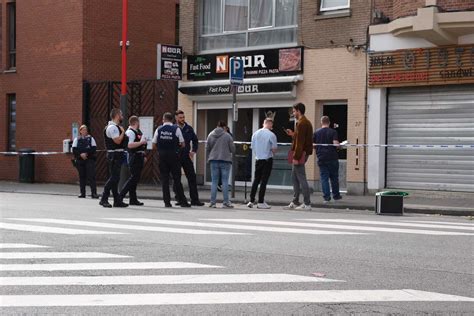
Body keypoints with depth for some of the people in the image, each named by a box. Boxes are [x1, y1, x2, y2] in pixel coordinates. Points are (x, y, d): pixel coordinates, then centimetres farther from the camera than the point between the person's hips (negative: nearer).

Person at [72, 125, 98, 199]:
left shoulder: (90, 138, 7)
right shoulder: (77, 139, 10)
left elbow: (94, 148, -1)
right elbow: (74, 150, 3)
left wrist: (86, 153, -12)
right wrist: (80, 154, -12)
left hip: (89, 160, -2)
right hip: (80, 160, 2)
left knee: (91, 176, -9)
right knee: (82, 177, 5)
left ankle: (94, 193, -12)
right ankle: (82, 193, 11)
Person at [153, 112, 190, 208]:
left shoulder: (158, 129, 2)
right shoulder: (176, 129, -3)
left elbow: (154, 144, 4)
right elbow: (182, 144, -2)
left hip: (162, 156, 2)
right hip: (173, 156, -1)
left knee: (164, 179, 5)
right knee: (177, 179, 3)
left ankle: (167, 202, 3)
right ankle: (182, 202, 3)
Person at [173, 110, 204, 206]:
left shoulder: (189, 128, 7)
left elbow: (195, 140, 17)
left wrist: (193, 151, 5)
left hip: (187, 156, 3)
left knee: (192, 177, 0)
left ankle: (194, 199, 4)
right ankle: (179, 198, 12)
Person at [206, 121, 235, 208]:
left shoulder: (210, 135, 4)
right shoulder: (227, 135, -5)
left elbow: (207, 148, 7)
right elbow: (232, 149, -3)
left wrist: (209, 157, 21)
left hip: (214, 161, 3)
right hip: (225, 160, -3)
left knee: (214, 181, 6)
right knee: (225, 181, 1)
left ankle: (212, 202, 4)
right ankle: (226, 202, 1)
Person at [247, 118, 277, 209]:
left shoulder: (255, 134, 4)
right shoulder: (271, 135, -11)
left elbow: (253, 147, 7)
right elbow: (274, 149, -9)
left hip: (258, 159, 4)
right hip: (267, 159, -4)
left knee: (256, 180, 12)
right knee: (264, 181, -1)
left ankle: (251, 201, 10)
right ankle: (261, 202, 1)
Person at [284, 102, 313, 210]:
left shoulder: (301, 123, -15)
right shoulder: (306, 122, 17)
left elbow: (300, 142, -20)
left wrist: (296, 157, -22)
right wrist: (293, 134, 16)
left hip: (300, 153, -11)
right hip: (304, 152, 11)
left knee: (301, 178, -7)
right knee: (294, 177, 16)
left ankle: (307, 204, -5)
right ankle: (295, 202, 20)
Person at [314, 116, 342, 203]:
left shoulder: (316, 133, 4)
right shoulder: (333, 132, -4)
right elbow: (336, 144, -15)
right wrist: (339, 145, 6)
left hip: (321, 159, 1)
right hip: (332, 158, -1)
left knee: (324, 178, 2)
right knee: (334, 177, 11)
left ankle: (326, 197, -3)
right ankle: (336, 195, 19)